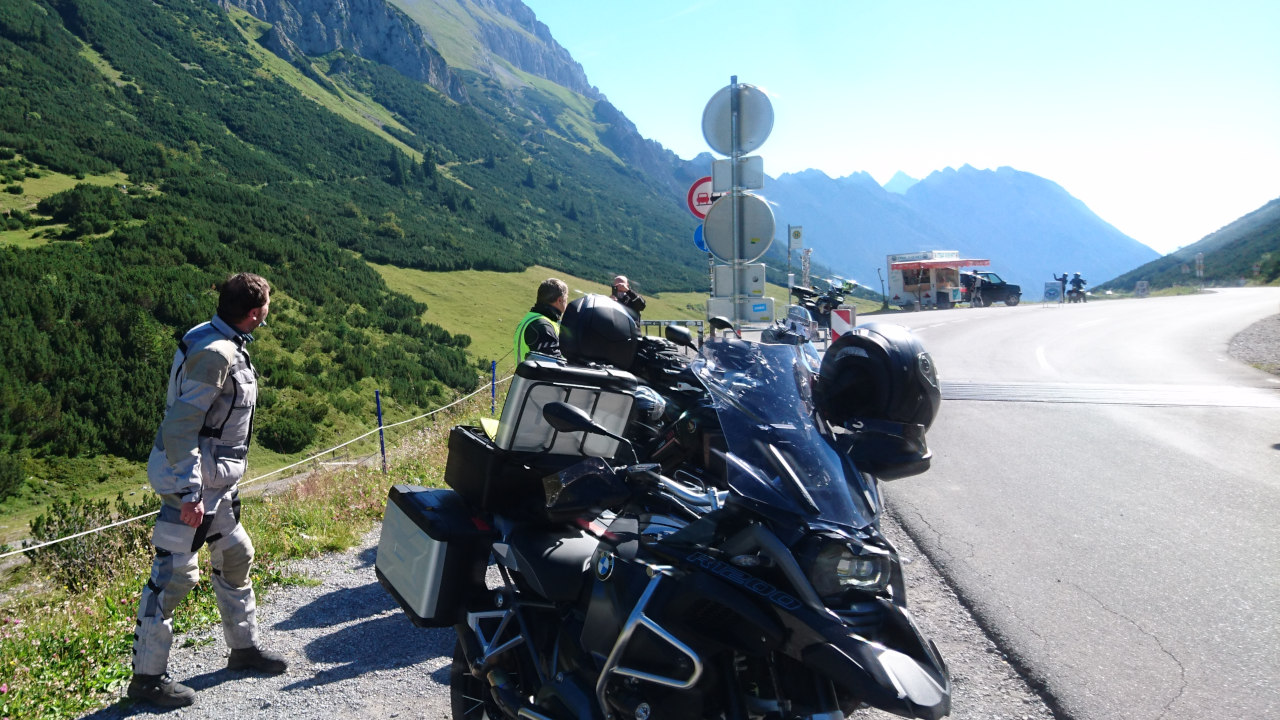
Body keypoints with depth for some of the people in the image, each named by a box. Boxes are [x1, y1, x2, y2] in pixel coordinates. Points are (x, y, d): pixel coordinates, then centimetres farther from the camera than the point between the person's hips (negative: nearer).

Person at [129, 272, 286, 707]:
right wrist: (189, 492, -25)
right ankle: (147, 676, 11)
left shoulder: (224, 343, 7)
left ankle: (243, 648, 33)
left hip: (214, 476, 11)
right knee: (174, 573, -2)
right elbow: (179, 426, -25)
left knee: (235, 554, 18)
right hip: (192, 477, -11)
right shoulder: (214, 354, -23)